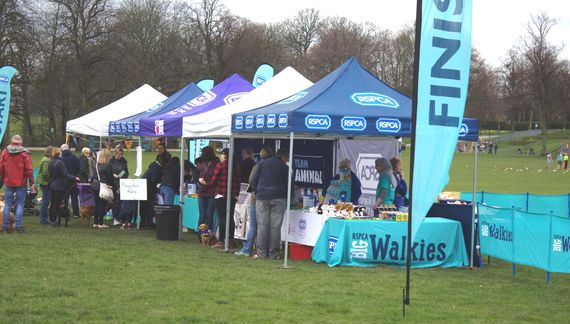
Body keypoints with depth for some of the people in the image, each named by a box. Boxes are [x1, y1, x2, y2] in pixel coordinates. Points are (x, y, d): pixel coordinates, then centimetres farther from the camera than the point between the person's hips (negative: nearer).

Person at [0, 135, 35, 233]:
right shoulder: (24, 154, -7)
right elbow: (29, 169, -8)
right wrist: (31, 183, -2)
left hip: (8, 183, 2)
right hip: (21, 184, -2)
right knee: (20, 204, 1)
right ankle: (18, 227, -4)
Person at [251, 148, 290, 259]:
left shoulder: (262, 164, 11)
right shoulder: (284, 167, 3)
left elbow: (254, 181, 10)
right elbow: (288, 185, 5)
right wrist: (287, 200, 16)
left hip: (262, 198, 2)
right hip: (278, 199, -2)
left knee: (262, 226, 1)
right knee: (275, 227, 0)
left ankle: (261, 252, -2)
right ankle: (273, 253, 0)